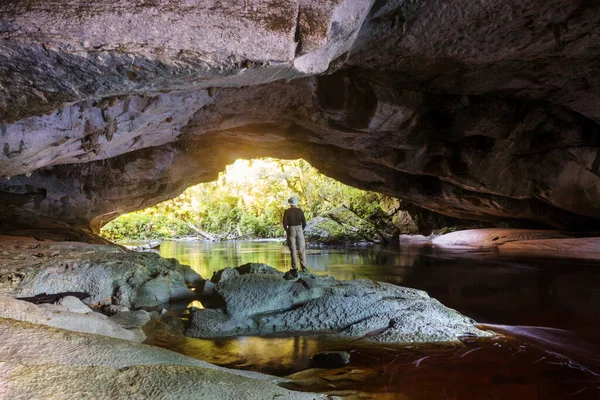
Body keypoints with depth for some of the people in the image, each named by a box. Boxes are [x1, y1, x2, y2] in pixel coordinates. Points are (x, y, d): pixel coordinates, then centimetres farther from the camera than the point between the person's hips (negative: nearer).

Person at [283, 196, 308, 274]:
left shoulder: (287, 211, -3)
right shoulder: (300, 211, 1)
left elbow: (285, 223, -7)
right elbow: (304, 223, -2)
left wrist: (287, 230, 11)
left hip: (291, 230, -1)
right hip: (299, 229, 1)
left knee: (293, 250, 3)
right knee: (301, 249, 11)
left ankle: (295, 268, 2)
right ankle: (303, 267, 14)